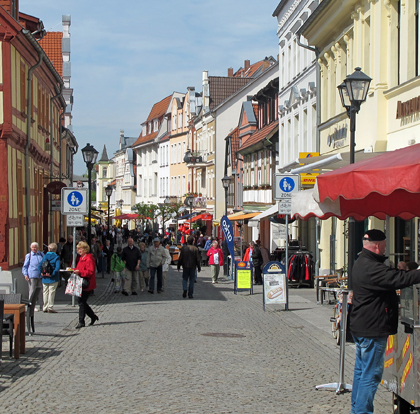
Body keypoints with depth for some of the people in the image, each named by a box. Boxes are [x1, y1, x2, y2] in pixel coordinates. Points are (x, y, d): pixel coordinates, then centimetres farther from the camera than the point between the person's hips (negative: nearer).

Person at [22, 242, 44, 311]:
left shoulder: (41, 254, 15)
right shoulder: (28, 256, 7)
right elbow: (25, 266, 7)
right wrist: (25, 274, -5)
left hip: (41, 276, 3)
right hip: (32, 276, -3)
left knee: (41, 291, 4)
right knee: (32, 291, -4)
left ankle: (42, 306, 9)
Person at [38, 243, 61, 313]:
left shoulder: (45, 256, 6)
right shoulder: (56, 257, -7)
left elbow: (39, 266, -1)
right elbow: (57, 268, -19)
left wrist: (41, 273, 0)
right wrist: (52, 274, -15)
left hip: (45, 278, 4)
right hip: (53, 279, -4)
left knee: (45, 293, 10)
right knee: (51, 292, 0)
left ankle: (45, 308, 14)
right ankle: (50, 307, -2)